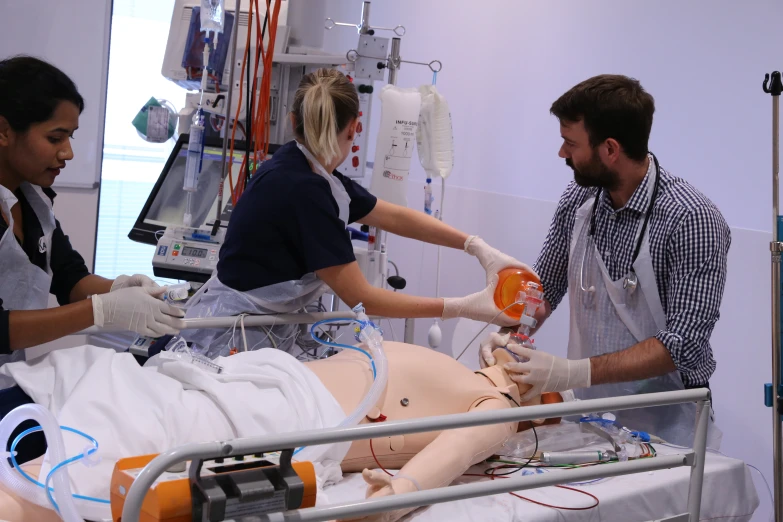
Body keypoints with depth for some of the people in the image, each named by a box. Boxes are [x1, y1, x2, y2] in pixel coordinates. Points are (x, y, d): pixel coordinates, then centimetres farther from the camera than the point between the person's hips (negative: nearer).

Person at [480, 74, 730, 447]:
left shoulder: (692, 220, -18)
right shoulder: (579, 197, -1)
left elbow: (683, 345, -21)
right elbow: (544, 285, 11)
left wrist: (574, 372, -27)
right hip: (588, 413, 4)